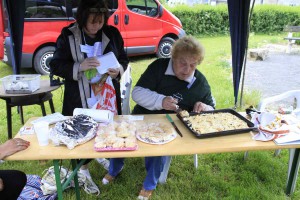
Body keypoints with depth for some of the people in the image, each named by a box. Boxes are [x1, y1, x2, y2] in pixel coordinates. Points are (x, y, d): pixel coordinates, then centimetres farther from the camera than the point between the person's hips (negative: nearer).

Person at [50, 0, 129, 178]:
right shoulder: (68, 35, -9)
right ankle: (82, 166, 34)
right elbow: (55, 66, -9)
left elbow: (124, 59, 7)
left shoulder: (112, 33, -1)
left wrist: (118, 71, -15)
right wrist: (80, 66, -25)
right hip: (80, 98, -3)